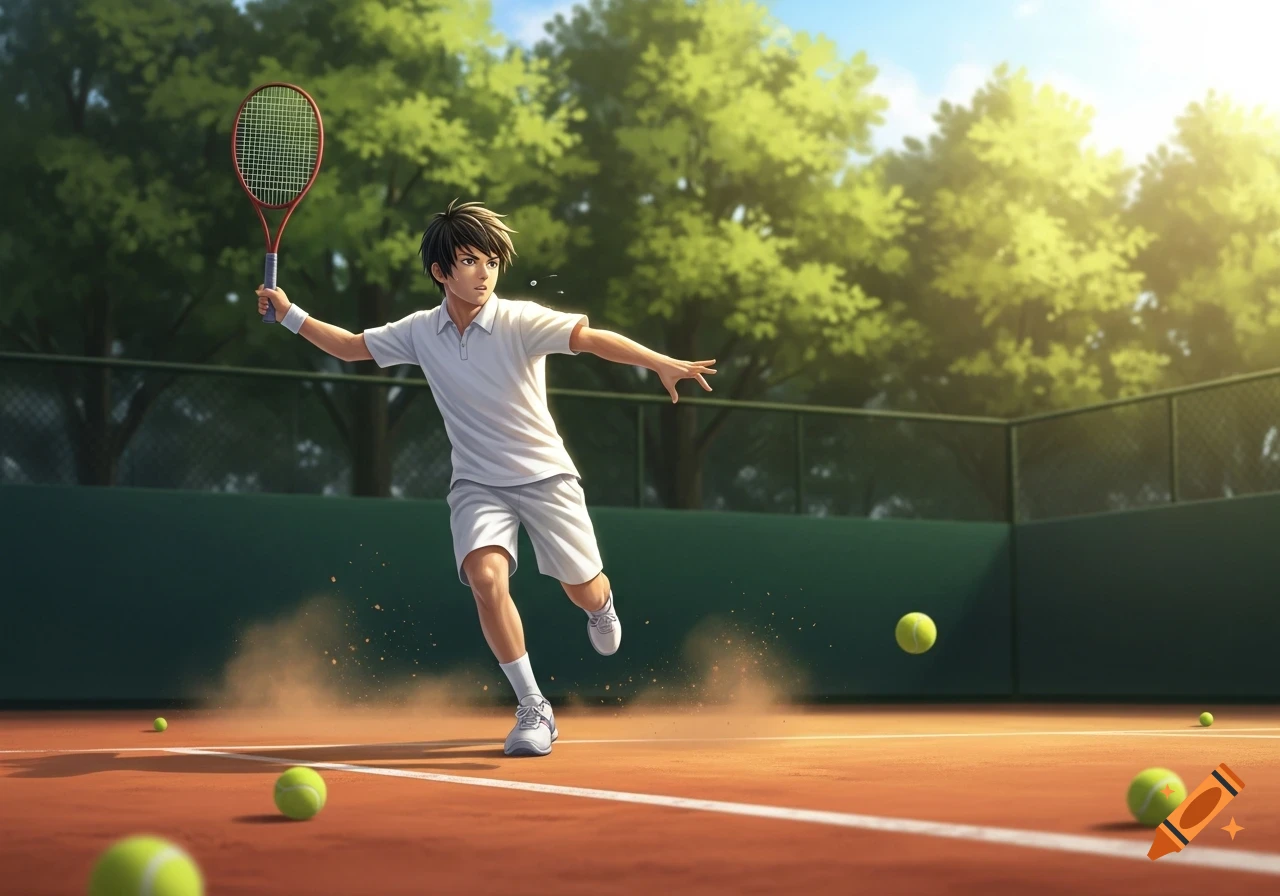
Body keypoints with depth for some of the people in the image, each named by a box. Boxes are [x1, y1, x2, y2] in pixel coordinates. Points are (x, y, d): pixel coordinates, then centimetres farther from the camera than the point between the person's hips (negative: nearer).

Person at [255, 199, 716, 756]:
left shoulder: (520, 321, -14)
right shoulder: (419, 332, -2)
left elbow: (594, 339, -24)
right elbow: (350, 347, 11)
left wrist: (664, 364, -36)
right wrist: (289, 314, 2)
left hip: (545, 475, -2)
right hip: (477, 483, 2)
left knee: (583, 591, 6)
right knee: (486, 576, -25)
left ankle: (602, 605, 49)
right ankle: (533, 709, -12)